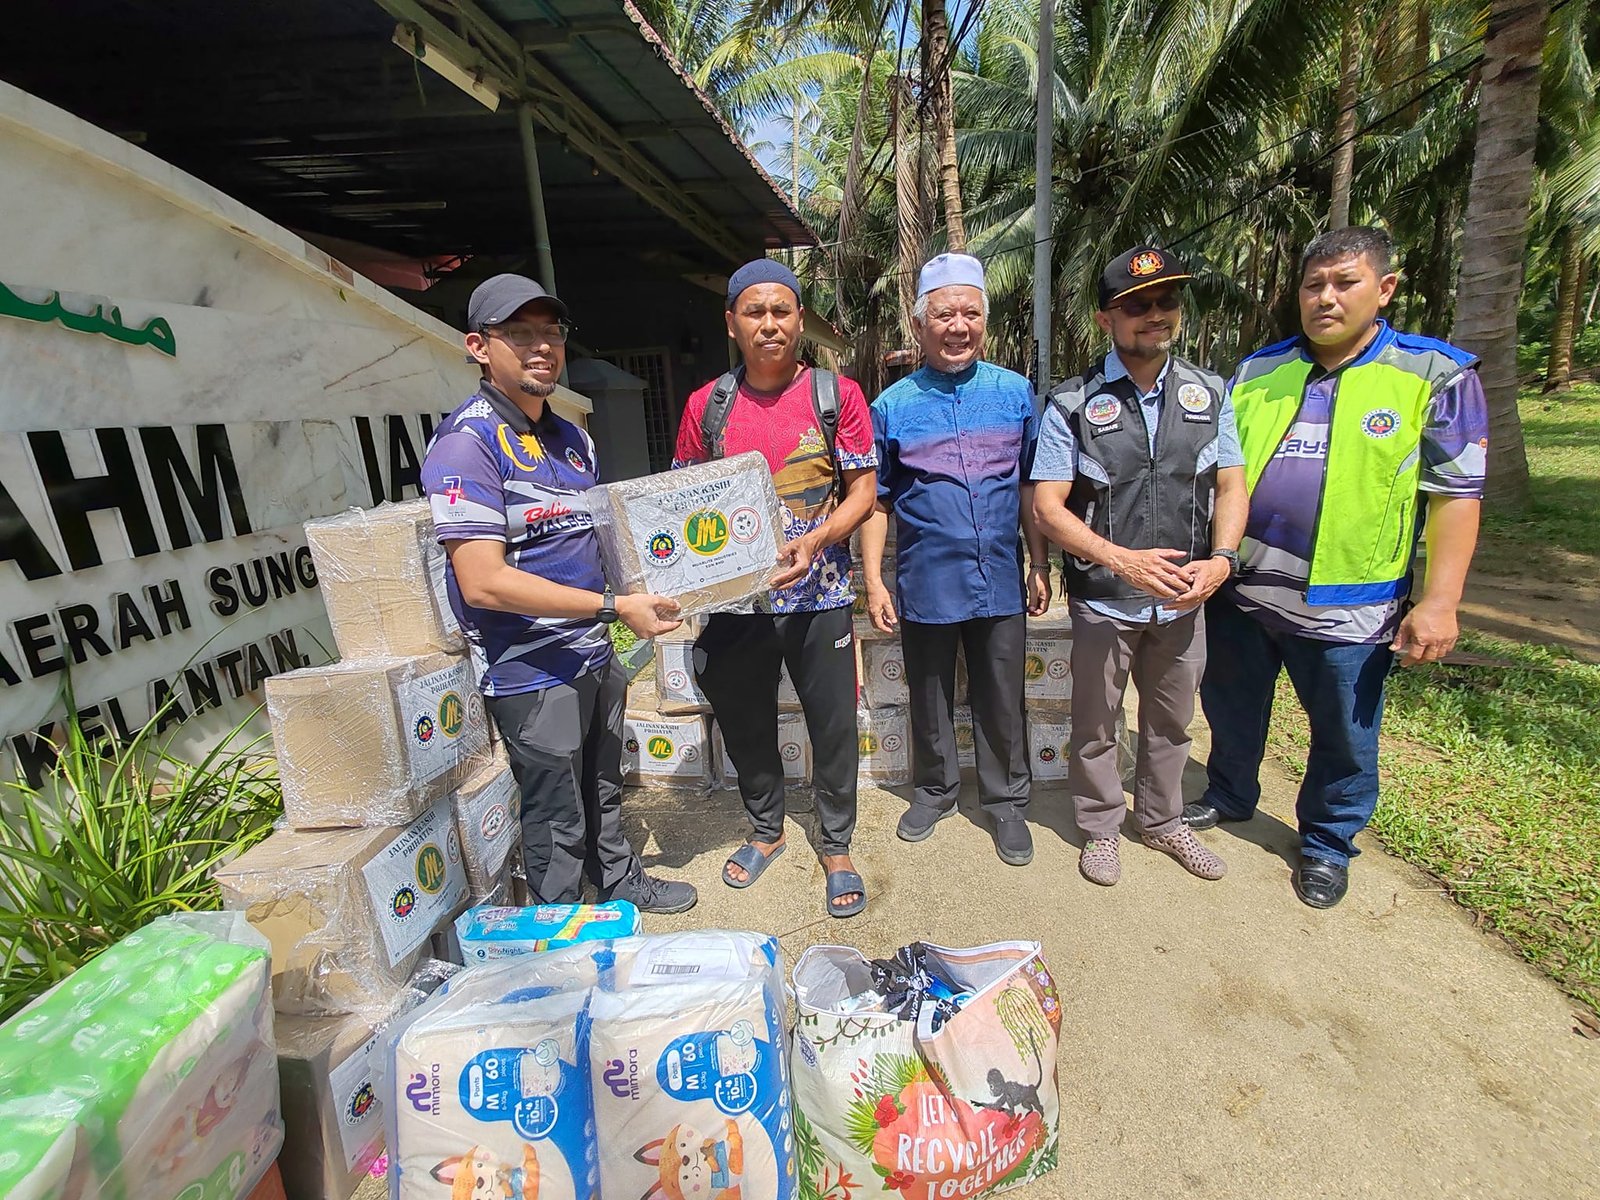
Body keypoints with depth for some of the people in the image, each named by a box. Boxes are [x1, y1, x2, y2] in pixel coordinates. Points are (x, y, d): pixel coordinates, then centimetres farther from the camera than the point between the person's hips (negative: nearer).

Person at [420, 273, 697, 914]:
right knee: (557, 820, 10)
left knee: (602, 792, 26)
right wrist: (615, 607, -25)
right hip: (532, 671, -8)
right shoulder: (466, 444, -18)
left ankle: (621, 882, 49)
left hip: (595, 656, 8)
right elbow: (484, 583, -25)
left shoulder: (573, 439, 9)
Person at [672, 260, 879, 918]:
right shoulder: (705, 405, 5)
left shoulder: (837, 394, 0)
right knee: (744, 724, 16)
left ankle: (836, 845, 32)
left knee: (834, 726, 8)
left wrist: (813, 541, -20)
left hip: (819, 595, -2)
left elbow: (863, 490, -3)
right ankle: (766, 829, 42)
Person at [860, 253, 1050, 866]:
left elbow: (1031, 486, 7)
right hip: (924, 585, 0)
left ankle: (1006, 800, 33)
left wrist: (1041, 565, 5)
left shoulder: (1015, 393, 2)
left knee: (1002, 702, 13)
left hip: (1000, 583, 1)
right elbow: (877, 500, 0)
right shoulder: (893, 405, -2)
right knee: (930, 701, 15)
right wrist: (873, 581, -4)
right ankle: (933, 790, 38)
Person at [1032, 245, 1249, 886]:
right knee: (1096, 725, 12)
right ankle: (1101, 828, 33)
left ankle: (1162, 821, 42)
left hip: (1183, 599, 4)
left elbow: (1230, 485, 5)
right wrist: (1121, 559, -25)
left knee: (1171, 723, 20)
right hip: (1102, 601, -3)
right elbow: (1048, 505, -13)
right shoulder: (1073, 404, -9)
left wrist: (1221, 559, -13)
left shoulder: (1209, 393, 3)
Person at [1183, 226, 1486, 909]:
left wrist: (1439, 601, -11)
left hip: (1347, 608, -3)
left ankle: (1328, 843, 36)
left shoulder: (1437, 377, -2)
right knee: (1231, 711, 20)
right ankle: (1229, 795, 44)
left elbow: (1456, 495, -4)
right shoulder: (1257, 372, 6)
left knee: (1344, 739, 13)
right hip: (1239, 592, 3)